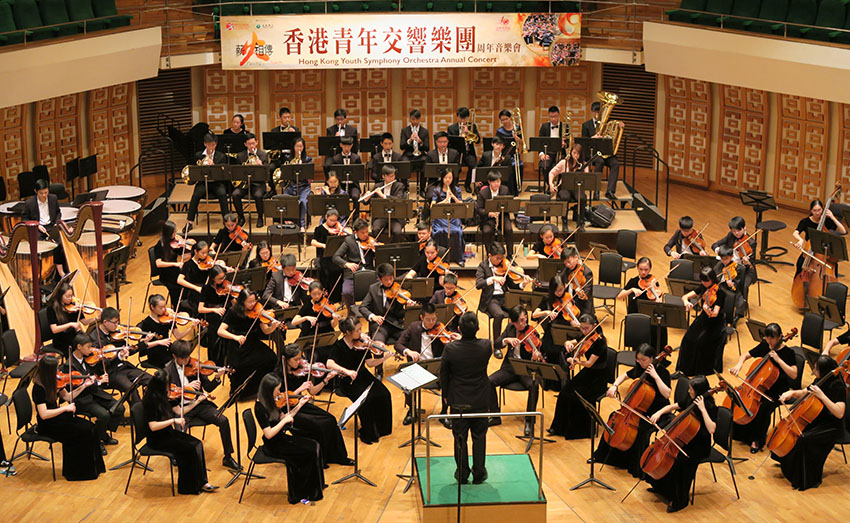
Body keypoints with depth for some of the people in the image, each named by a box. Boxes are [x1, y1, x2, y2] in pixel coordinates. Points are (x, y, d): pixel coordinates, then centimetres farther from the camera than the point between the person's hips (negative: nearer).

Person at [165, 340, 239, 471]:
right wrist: (186, 387, -22)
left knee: (223, 420, -17)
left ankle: (228, 457, -3)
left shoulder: (195, 366, 5)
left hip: (198, 403, 3)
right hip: (181, 407, -3)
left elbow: (208, 388, 6)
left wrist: (217, 378, -13)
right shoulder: (168, 370, -2)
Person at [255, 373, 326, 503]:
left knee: (315, 446, -8)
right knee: (313, 450, -16)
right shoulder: (260, 408, -22)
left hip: (282, 437, 9)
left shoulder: (269, 402, 4)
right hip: (274, 445, -9)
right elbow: (269, 434, -25)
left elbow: (282, 417, 15)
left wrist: (299, 405, 8)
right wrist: (285, 421, -20)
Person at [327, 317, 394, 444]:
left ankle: (381, 428, -1)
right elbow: (330, 364, -26)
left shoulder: (361, 343, 1)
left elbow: (370, 363, 3)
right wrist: (346, 371, -39)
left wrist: (384, 358, -13)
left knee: (384, 394, -18)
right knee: (366, 399, -28)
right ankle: (367, 433, -9)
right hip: (347, 381, -5)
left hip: (363, 376, 5)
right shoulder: (339, 346, -13)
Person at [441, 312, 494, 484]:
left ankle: (462, 474, 23)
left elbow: (443, 374, -7)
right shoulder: (486, 346, -17)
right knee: (479, 437, 16)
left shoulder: (450, 349, -19)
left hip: (458, 400, -1)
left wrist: (445, 394, 9)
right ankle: (479, 474, 22)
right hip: (481, 400, 1)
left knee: (460, 438, 13)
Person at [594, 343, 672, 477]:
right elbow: (624, 376, 17)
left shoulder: (662, 372, -18)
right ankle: (614, 457, 17)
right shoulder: (640, 369, 1)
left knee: (642, 429, -30)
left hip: (659, 411, -7)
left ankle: (638, 468, -15)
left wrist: (656, 376, -32)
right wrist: (614, 386, -2)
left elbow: (667, 394, -29)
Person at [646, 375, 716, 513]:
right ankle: (660, 487, 22)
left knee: (679, 461, -29)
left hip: (699, 447, -8)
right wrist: (659, 412, -3)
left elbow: (711, 429, -36)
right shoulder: (690, 400, 1)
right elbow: (672, 406, 16)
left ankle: (681, 500, -11)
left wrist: (702, 409, -35)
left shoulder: (710, 407, -21)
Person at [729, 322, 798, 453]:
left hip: (778, 389, -5)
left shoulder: (787, 352, -14)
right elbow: (745, 355, 10)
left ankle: (757, 440, -9)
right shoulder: (764, 345, 1)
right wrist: (739, 364, -11)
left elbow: (794, 375, -23)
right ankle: (741, 432, 6)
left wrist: (778, 360, -28)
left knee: (764, 407, -29)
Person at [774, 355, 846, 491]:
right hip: (816, 420, 9)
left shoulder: (837, 387, -21)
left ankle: (811, 479, -15)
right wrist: (791, 393, -3)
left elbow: (839, 413, -31)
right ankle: (786, 463, 22)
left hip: (831, 427, -9)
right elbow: (803, 393, 18)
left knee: (804, 439, -29)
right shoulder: (820, 382, 3)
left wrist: (822, 395, -34)